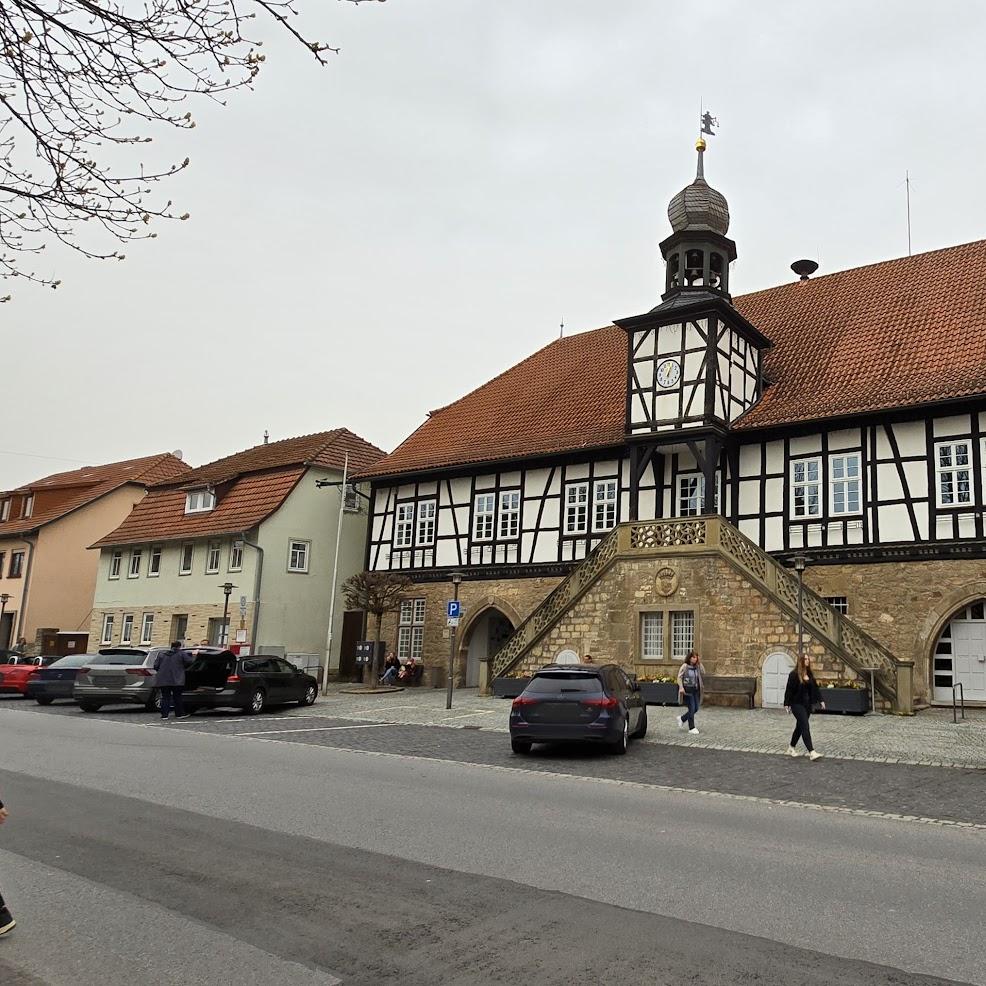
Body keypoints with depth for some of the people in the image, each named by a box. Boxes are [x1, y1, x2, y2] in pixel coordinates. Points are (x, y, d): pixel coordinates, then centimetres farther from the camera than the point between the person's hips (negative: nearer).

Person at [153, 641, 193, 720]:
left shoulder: (161, 654, 10)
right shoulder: (182, 654, -1)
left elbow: (156, 666, 7)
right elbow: (189, 662, -8)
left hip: (163, 680, 3)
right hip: (176, 680, -3)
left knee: (165, 697, 7)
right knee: (177, 697, 8)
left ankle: (164, 715, 4)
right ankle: (179, 714, 12)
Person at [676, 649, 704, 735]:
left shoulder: (697, 667, 7)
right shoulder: (685, 666, -8)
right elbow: (679, 677, -8)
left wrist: (700, 663, -9)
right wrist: (681, 687, -18)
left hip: (696, 690, 6)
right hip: (688, 690, -6)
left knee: (696, 709, 9)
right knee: (691, 708, -6)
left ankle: (682, 718, 31)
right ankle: (691, 728, 5)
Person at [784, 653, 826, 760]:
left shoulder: (810, 674, 9)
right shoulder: (794, 675, -11)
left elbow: (815, 688, 12)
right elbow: (789, 690, -11)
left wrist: (820, 700, 4)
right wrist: (787, 704, -13)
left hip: (807, 704, 7)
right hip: (797, 704, -7)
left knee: (800, 726, 14)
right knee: (805, 727, -14)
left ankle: (791, 748, 28)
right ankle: (811, 752, -18)